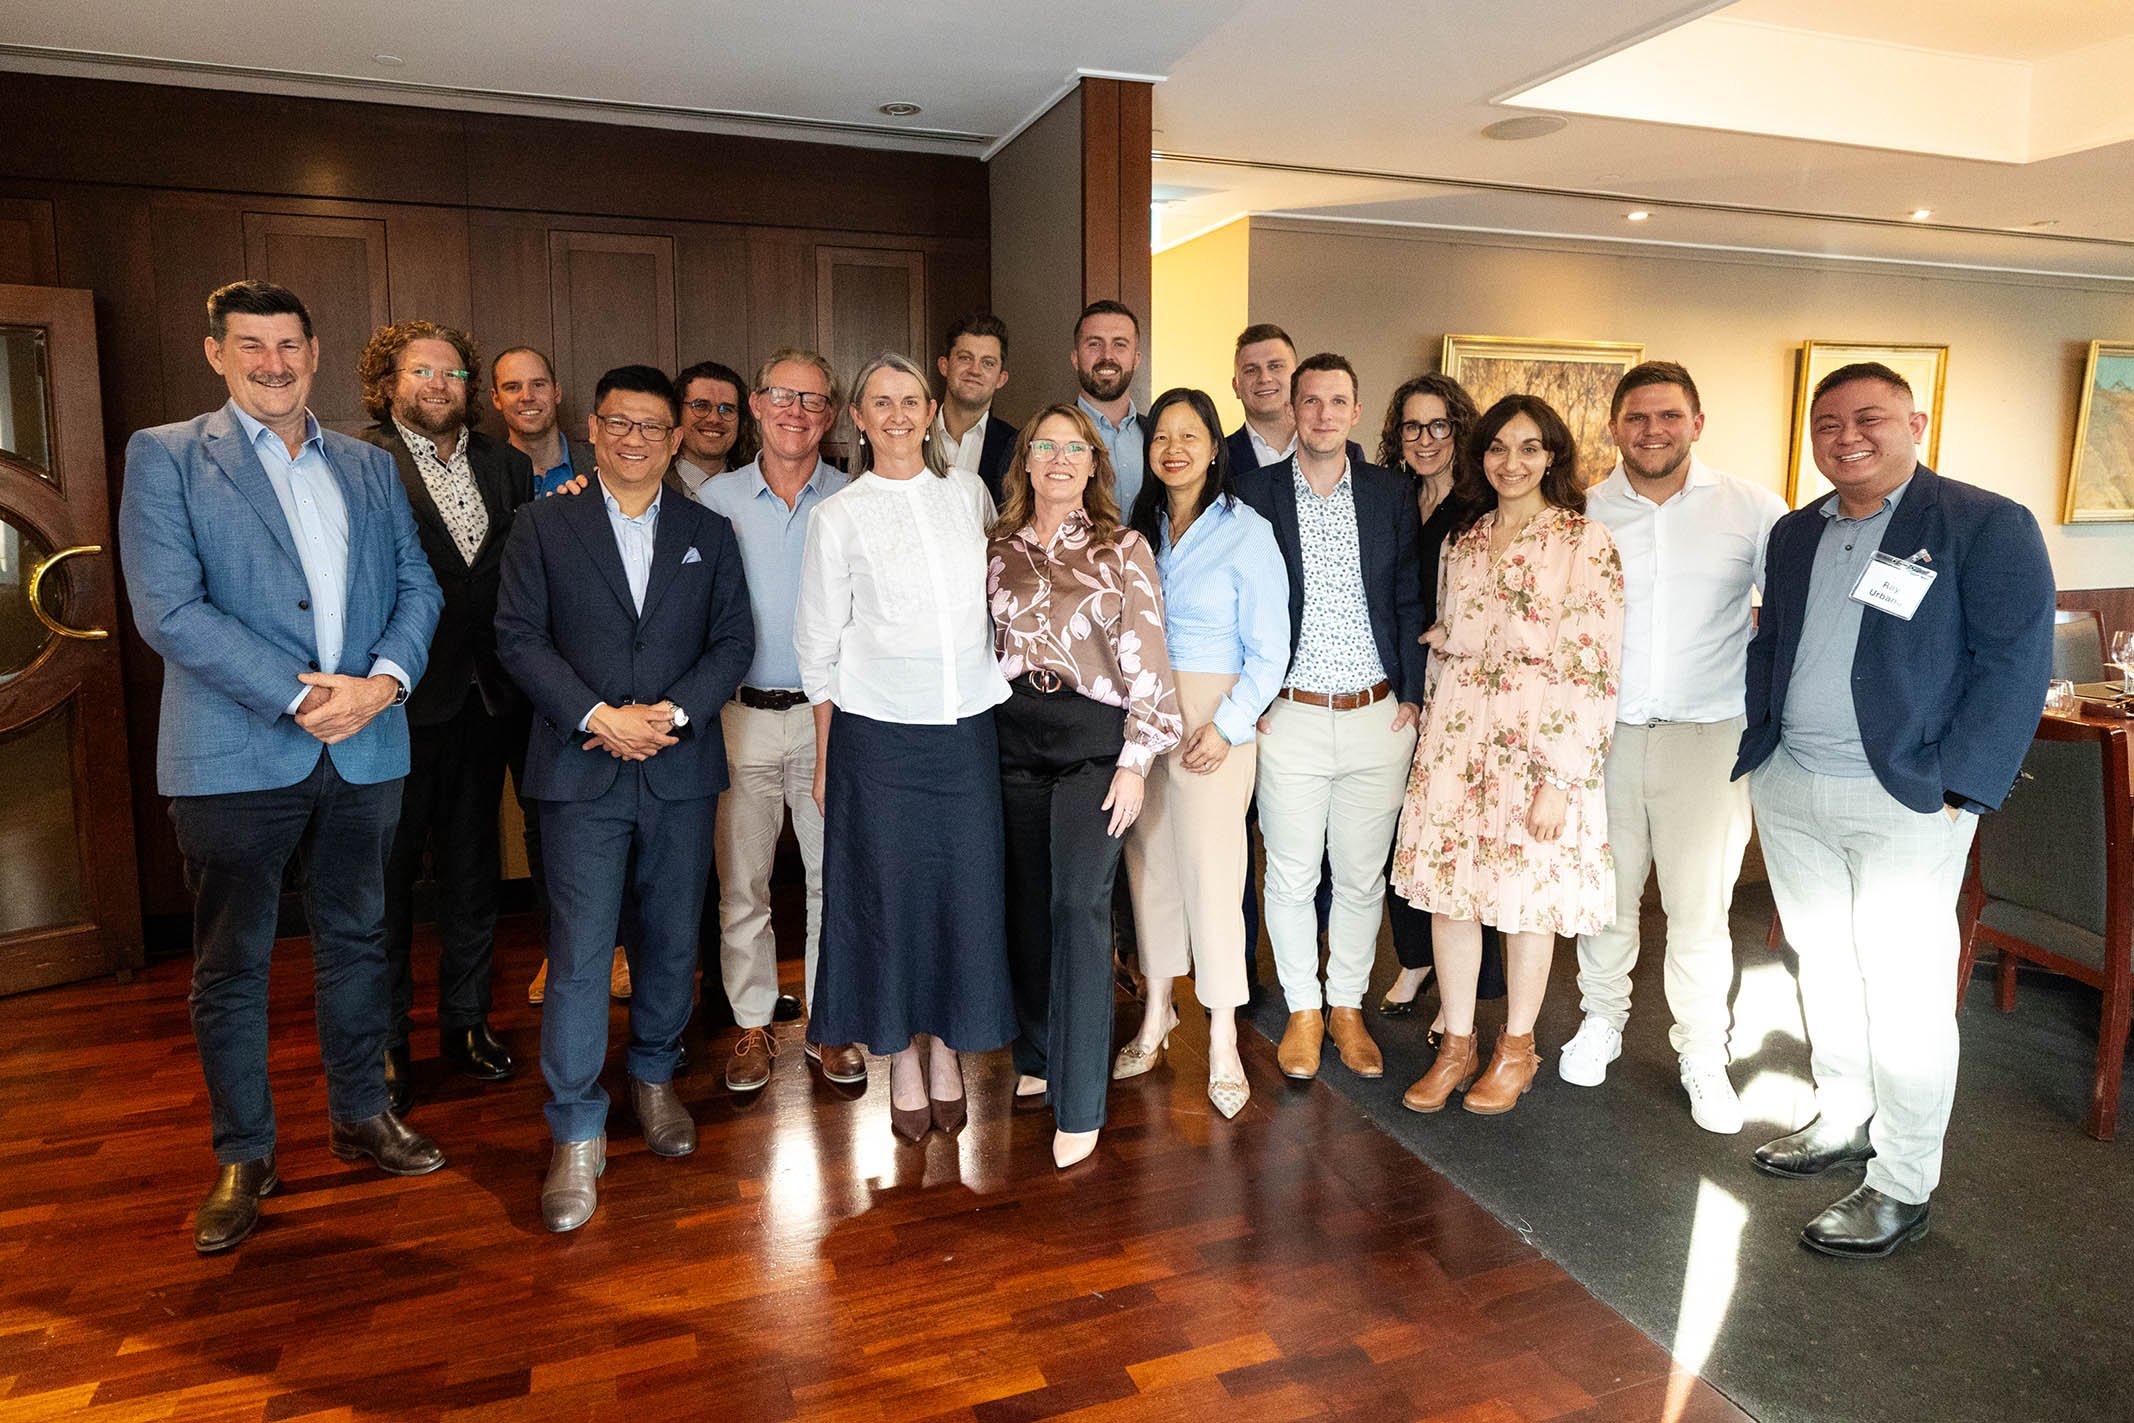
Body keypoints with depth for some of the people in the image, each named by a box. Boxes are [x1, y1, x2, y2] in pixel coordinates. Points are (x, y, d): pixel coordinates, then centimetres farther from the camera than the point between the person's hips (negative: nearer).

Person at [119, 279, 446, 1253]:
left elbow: (416, 585, 8)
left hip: (363, 752, 4)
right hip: (234, 757, -3)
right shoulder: (165, 457, -1)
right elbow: (168, 610, -11)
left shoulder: (369, 468, 13)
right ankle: (242, 1156, 23)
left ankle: (360, 1117, 31)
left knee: (356, 943, 15)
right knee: (231, 965, 7)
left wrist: (385, 679, -11)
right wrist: (299, 698, -17)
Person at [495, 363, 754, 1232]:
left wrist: (671, 714, -10)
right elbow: (518, 637, -2)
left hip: (682, 769, 3)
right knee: (580, 953, -3)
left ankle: (654, 1078, 34)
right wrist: (598, 717, -14)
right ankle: (577, 1136, 8)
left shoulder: (709, 534, 11)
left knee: (673, 940, 12)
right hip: (582, 770, -2)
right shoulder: (543, 526, 6)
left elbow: (733, 641, 5)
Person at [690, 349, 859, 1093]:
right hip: (742, 717, 1)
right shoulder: (715, 499, 3)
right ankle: (752, 1024, 24)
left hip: (830, 714, 0)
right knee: (742, 884, 8)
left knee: (836, 877, 6)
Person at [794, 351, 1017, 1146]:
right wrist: (825, 756, 2)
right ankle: (903, 1063, 23)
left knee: (966, 892, 7)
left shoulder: (970, 493, 6)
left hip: (968, 727, 2)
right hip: (878, 731, -2)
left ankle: (948, 1052, 26)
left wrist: (1005, 694, 7)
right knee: (888, 895, 6)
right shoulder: (839, 515, -1)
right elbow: (819, 644, 2)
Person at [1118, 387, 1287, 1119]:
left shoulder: (1246, 532, -4)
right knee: (1148, 860, 10)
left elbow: (1268, 651, -5)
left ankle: (1222, 1038, 9)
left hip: (1211, 717, -5)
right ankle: (1157, 1010, 26)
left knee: (1211, 870, -4)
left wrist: (1227, 725, -15)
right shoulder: (1139, 526, 10)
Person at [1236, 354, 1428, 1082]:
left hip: (1377, 718, 2)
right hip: (1289, 719, -1)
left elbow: (1411, 600, 8)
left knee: (1362, 876, 10)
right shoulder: (1254, 494, 0)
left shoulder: (1391, 494, 6)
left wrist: (1412, 694, 1)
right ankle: (1303, 1008, 24)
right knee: (1291, 874, 5)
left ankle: (1347, 1006, 28)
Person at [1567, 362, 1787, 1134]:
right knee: (1604, 892, 14)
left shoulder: (1751, 509, -1)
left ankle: (1702, 1055, 23)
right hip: (1602, 734, 2)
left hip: (1708, 738, -1)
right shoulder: (1582, 512, 3)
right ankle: (1602, 1018, 35)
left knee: (1700, 908, 4)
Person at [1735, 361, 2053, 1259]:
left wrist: (1957, 789, -15)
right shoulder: (1794, 535, 12)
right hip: (1787, 790, 6)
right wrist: (1753, 752, 7)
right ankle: (1843, 1119, 34)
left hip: (1906, 799, -6)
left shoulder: (1986, 526, -6)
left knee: (1905, 988, 0)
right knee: (1823, 965, 16)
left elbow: (2015, 664, -10)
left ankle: (1904, 1185, 13)